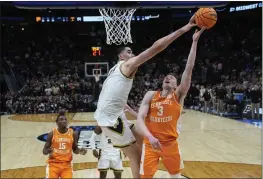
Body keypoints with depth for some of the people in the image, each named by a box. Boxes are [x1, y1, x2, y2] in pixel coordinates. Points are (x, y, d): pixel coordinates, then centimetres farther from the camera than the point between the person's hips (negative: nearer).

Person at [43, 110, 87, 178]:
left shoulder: (73, 133, -2)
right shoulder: (52, 134, -6)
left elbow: (75, 149, 11)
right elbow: (44, 151, 0)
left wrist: (80, 151, -11)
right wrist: (48, 151, -24)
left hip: (66, 165, 1)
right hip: (53, 164, -1)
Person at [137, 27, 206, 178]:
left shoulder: (179, 95, -2)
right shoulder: (151, 95, 1)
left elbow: (189, 68, -11)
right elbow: (140, 118, -9)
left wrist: (195, 42, -16)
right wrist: (150, 137, -27)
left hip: (170, 143, 0)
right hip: (150, 143, 0)